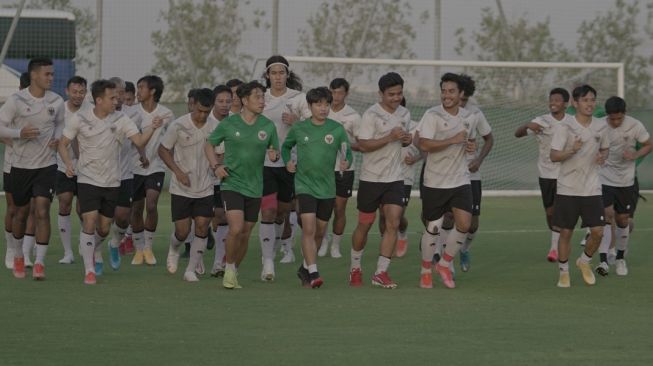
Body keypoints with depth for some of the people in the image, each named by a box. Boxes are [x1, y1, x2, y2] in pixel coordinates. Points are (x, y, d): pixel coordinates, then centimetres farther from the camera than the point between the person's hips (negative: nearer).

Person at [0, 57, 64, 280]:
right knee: (21, 214, 11)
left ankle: (39, 263, -9)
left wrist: (57, 138, -3)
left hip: (47, 165, 1)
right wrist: (20, 133, -25)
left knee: (42, 212, -12)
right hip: (21, 165, -1)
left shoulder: (56, 102, -1)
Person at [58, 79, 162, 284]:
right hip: (88, 180, -3)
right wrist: (68, 163, -17)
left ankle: (89, 250, 42)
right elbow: (63, 144, 1)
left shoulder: (120, 120, -3)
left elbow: (139, 141, -11)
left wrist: (152, 128, -29)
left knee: (104, 228, 10)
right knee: (89, 222, -14)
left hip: (112, 182, 3)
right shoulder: (79, 119, -8)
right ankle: (89, 271, -8)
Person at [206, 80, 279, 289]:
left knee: (245, 235, 9)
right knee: (236, 229, -19)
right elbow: (209, 145, 9)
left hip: (254, 187, 3)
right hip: (232, 184, -3)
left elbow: (276, 150, 15)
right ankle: (229, 269, 2)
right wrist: (215, 166, -6)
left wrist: (274, 155, -9)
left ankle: (234, 271, 29)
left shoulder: (268, 126, 2)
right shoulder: (228, 124, -4)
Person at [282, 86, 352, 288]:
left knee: (320, 232, 13)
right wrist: (288, 161, -2)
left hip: (327, 187, 2)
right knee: (309, 228, -17)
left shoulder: (337, 129, -2)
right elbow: (286, 146, 15)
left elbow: (347, 152, 2)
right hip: (305, 185, -2)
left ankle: (305, 267, 32)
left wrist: (346, 162, -19)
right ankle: (313, 273, -20)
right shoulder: (299, 128, -1)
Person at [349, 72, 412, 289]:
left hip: (394, 178, 4)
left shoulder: (405, 114, 8)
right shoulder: (372, 115, -12)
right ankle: (355, 267, 26)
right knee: (365, 224, 6)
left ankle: (381, 273, -7)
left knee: (393, 223, -9)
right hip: (371, 178, -4)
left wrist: (406, 140, 0)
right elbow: (363, 145, -18)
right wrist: (390, 137, -25)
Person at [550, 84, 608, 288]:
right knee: (566, 232, 2)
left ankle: (585, 262, 23)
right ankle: (563, 272, 18)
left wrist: (602, 157, -3)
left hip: (592, 189, 3)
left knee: (597, 231, -4)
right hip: (567, 189, -3)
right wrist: (572, 150, -31)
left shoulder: (601, 126, 4)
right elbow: (554, 156, -13)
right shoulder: (565, 127, -9)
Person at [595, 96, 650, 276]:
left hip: (626, 180, 2)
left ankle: (620, 258, 28)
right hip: (604, 178, -2)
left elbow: (648, 145, 2)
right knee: (606, 216, -16)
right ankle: (603, 261, -18)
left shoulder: (635, 126, -11)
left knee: (622, 220, 9)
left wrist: (635, 155, -17)